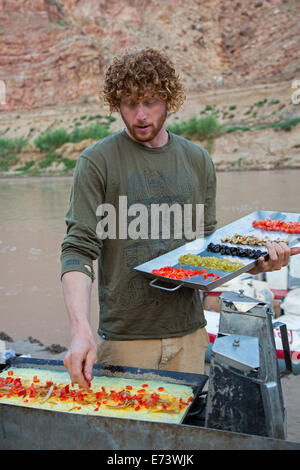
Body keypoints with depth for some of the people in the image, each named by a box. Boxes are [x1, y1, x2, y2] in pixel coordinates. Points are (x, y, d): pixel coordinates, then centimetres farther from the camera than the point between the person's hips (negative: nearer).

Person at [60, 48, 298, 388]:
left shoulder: (198, 161, 7)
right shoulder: (97, 161, -6)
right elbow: (79, 249, -12)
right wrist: (81, 330, -26)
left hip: (188, 333, 4)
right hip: (124, 336, -3)